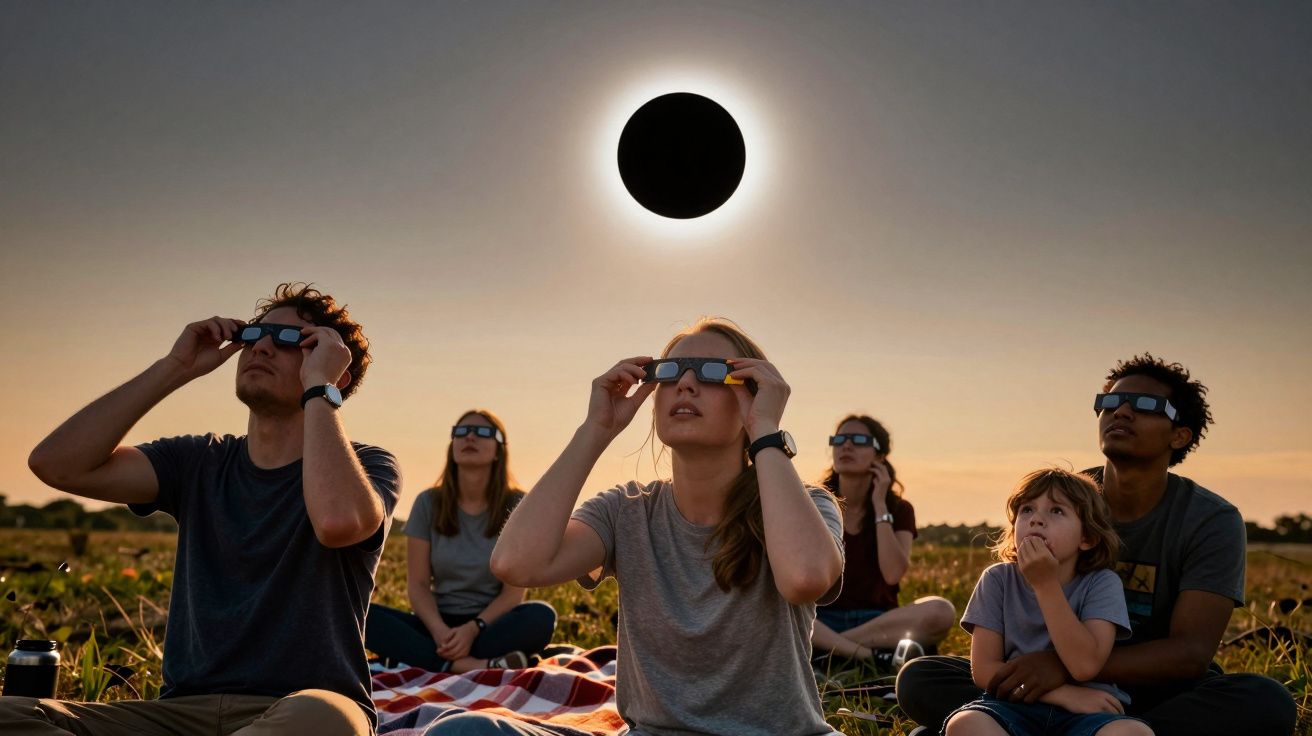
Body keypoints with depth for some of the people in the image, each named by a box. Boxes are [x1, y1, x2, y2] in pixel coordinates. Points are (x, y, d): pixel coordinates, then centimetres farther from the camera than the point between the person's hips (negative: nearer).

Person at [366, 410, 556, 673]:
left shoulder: (517, 506, -3)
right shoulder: (429, 503, 2)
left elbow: (514, 590, -7)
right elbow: (417, 584, -1)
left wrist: (473, 629, -24)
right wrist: (439, 630, -21)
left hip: (493, 625, -2)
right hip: (438, 624, 2)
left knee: (541, 616, -35)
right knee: (358, 614, -26)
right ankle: (471, 666, -36)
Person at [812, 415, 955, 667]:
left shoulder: (899, 510, 8)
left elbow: (893, 574, -10)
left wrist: (880, 505, -8)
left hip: (878, 621, 1)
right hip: (822, 620, -1)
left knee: (941, 611, -30)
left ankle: (828, 649, -27)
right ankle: (869, 655, -34)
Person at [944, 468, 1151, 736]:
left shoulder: (1102, 583, -1)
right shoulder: (998, 580, 2)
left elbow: (1085, 666, -16)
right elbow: (984, 669, -4)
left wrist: (1046, 584, -17)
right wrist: (1064, 693, -13)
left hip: (1087, 713, 0)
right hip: (1015, 708, 1)